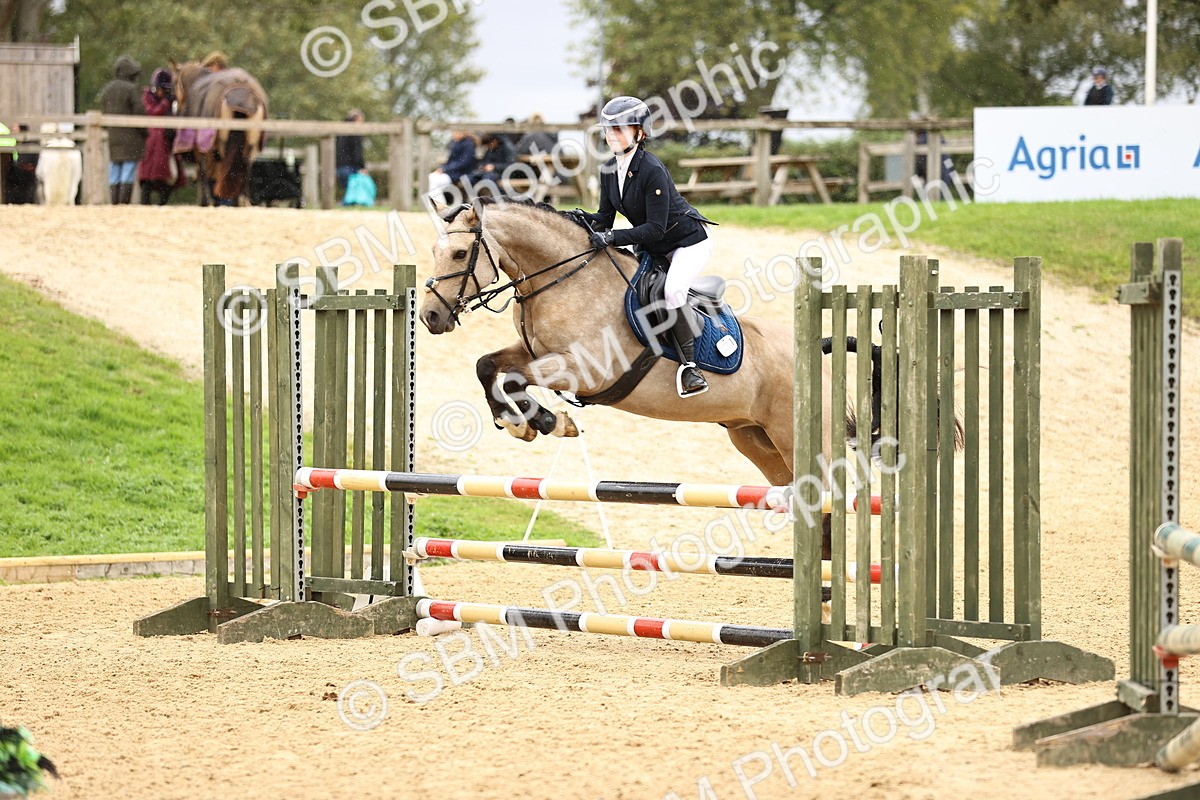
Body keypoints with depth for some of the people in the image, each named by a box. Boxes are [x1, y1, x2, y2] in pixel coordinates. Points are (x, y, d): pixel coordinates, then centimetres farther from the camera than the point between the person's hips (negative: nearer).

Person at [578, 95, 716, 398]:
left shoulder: (652, 170, -28)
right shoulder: (609, 170, -3)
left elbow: (655, 228, -28)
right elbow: (605, 218, 2)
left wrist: (611, 237, -33)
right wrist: (581, 219, -18)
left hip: (689, 240, -9)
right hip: (654, 247, 9)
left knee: (672, 291, -31)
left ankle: (688, 365, -23)